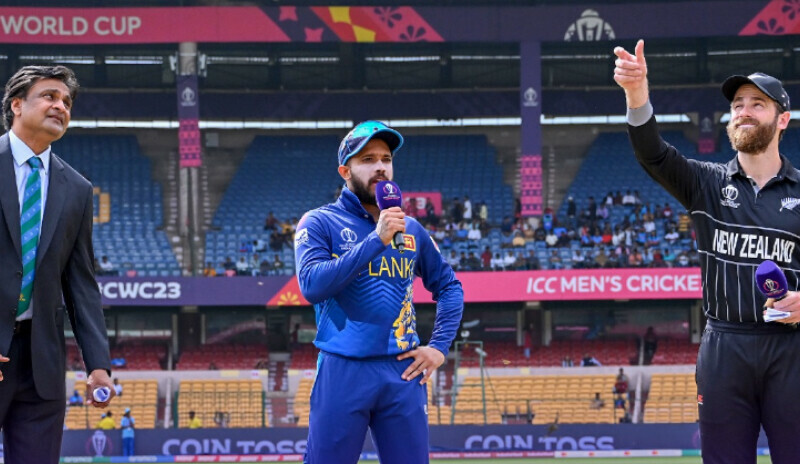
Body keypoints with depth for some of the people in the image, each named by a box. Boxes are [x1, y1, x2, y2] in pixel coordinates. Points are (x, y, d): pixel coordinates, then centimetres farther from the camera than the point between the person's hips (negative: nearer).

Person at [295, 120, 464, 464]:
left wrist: (439, 347, 11)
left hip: (403, 373, 4)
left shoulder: (410, 229, 15)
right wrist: (376, 240, -17)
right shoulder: (319, 224, 2)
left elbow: (449, 286, 25)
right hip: (343, 371, -4)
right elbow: (312, 285, -15)